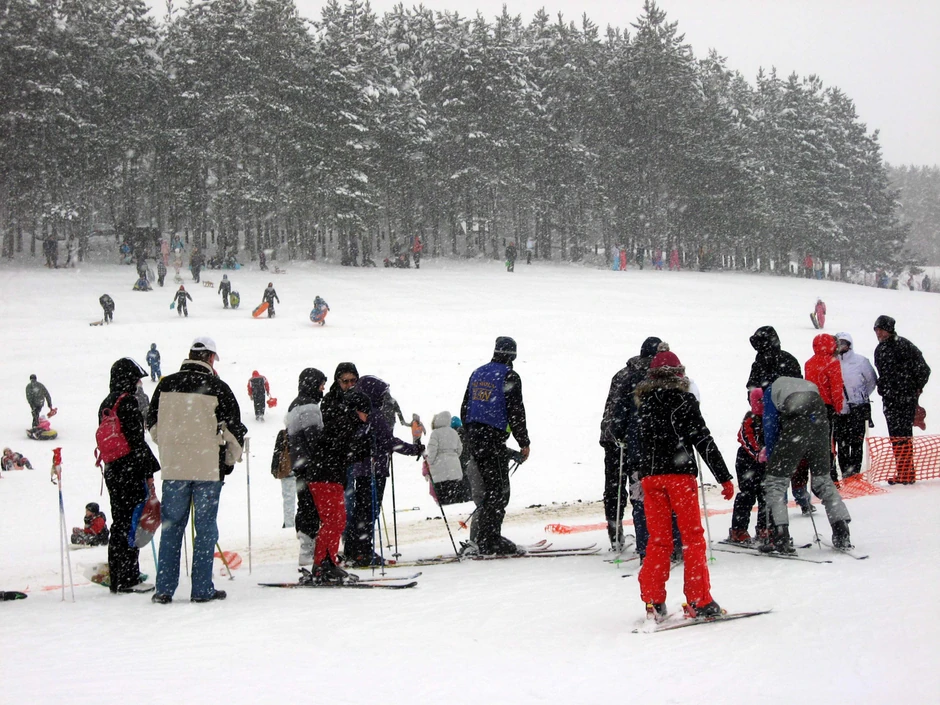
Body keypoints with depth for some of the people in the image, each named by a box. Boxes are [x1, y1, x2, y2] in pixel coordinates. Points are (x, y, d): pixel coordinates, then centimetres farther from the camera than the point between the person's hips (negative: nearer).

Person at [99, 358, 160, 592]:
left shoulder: (106, 404, 15)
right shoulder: (128, 402, -13)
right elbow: (137, 440, -17)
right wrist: (149, 471, -13)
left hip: (111, 471, 9)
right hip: (130, 471, -9)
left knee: (119, 523, 13)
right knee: (131, 524, -4)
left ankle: (117, 578, 16)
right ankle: (128, 579, -3)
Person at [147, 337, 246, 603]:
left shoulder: (166, 385, 4)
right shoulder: (217, 388, -6)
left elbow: (152, 423, 13)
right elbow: (234, 428, -4)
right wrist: (230, 460, 11)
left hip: (173, 467, 3)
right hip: (208, 467, -3)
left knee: (171, 527, 9)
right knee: (205, 528, 4)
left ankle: (164, 588, 9)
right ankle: (202, 589, 5)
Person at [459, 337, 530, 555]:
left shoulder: (477, 373, 14)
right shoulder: (509, 376, -9)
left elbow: (465, 408, 18)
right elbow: (516, 411, -11)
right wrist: (524, 443, -4)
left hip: (474, 436, 8)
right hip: (494, 438, -8)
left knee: (490, 486, 16)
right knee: (499, 490, -3)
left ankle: (487, 537, 17)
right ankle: (489, 541, -5)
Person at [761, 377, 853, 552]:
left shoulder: (771, 390, 20)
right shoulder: (810, 386, 34)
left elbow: (770, 426, 12)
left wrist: (770, 457, 22)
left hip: (796, 428, -5)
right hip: (820, 424, 5)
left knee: (775, 481, 4)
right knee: (823, 480, 21)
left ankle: (780, 538, -5)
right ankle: (842, 534, 18)